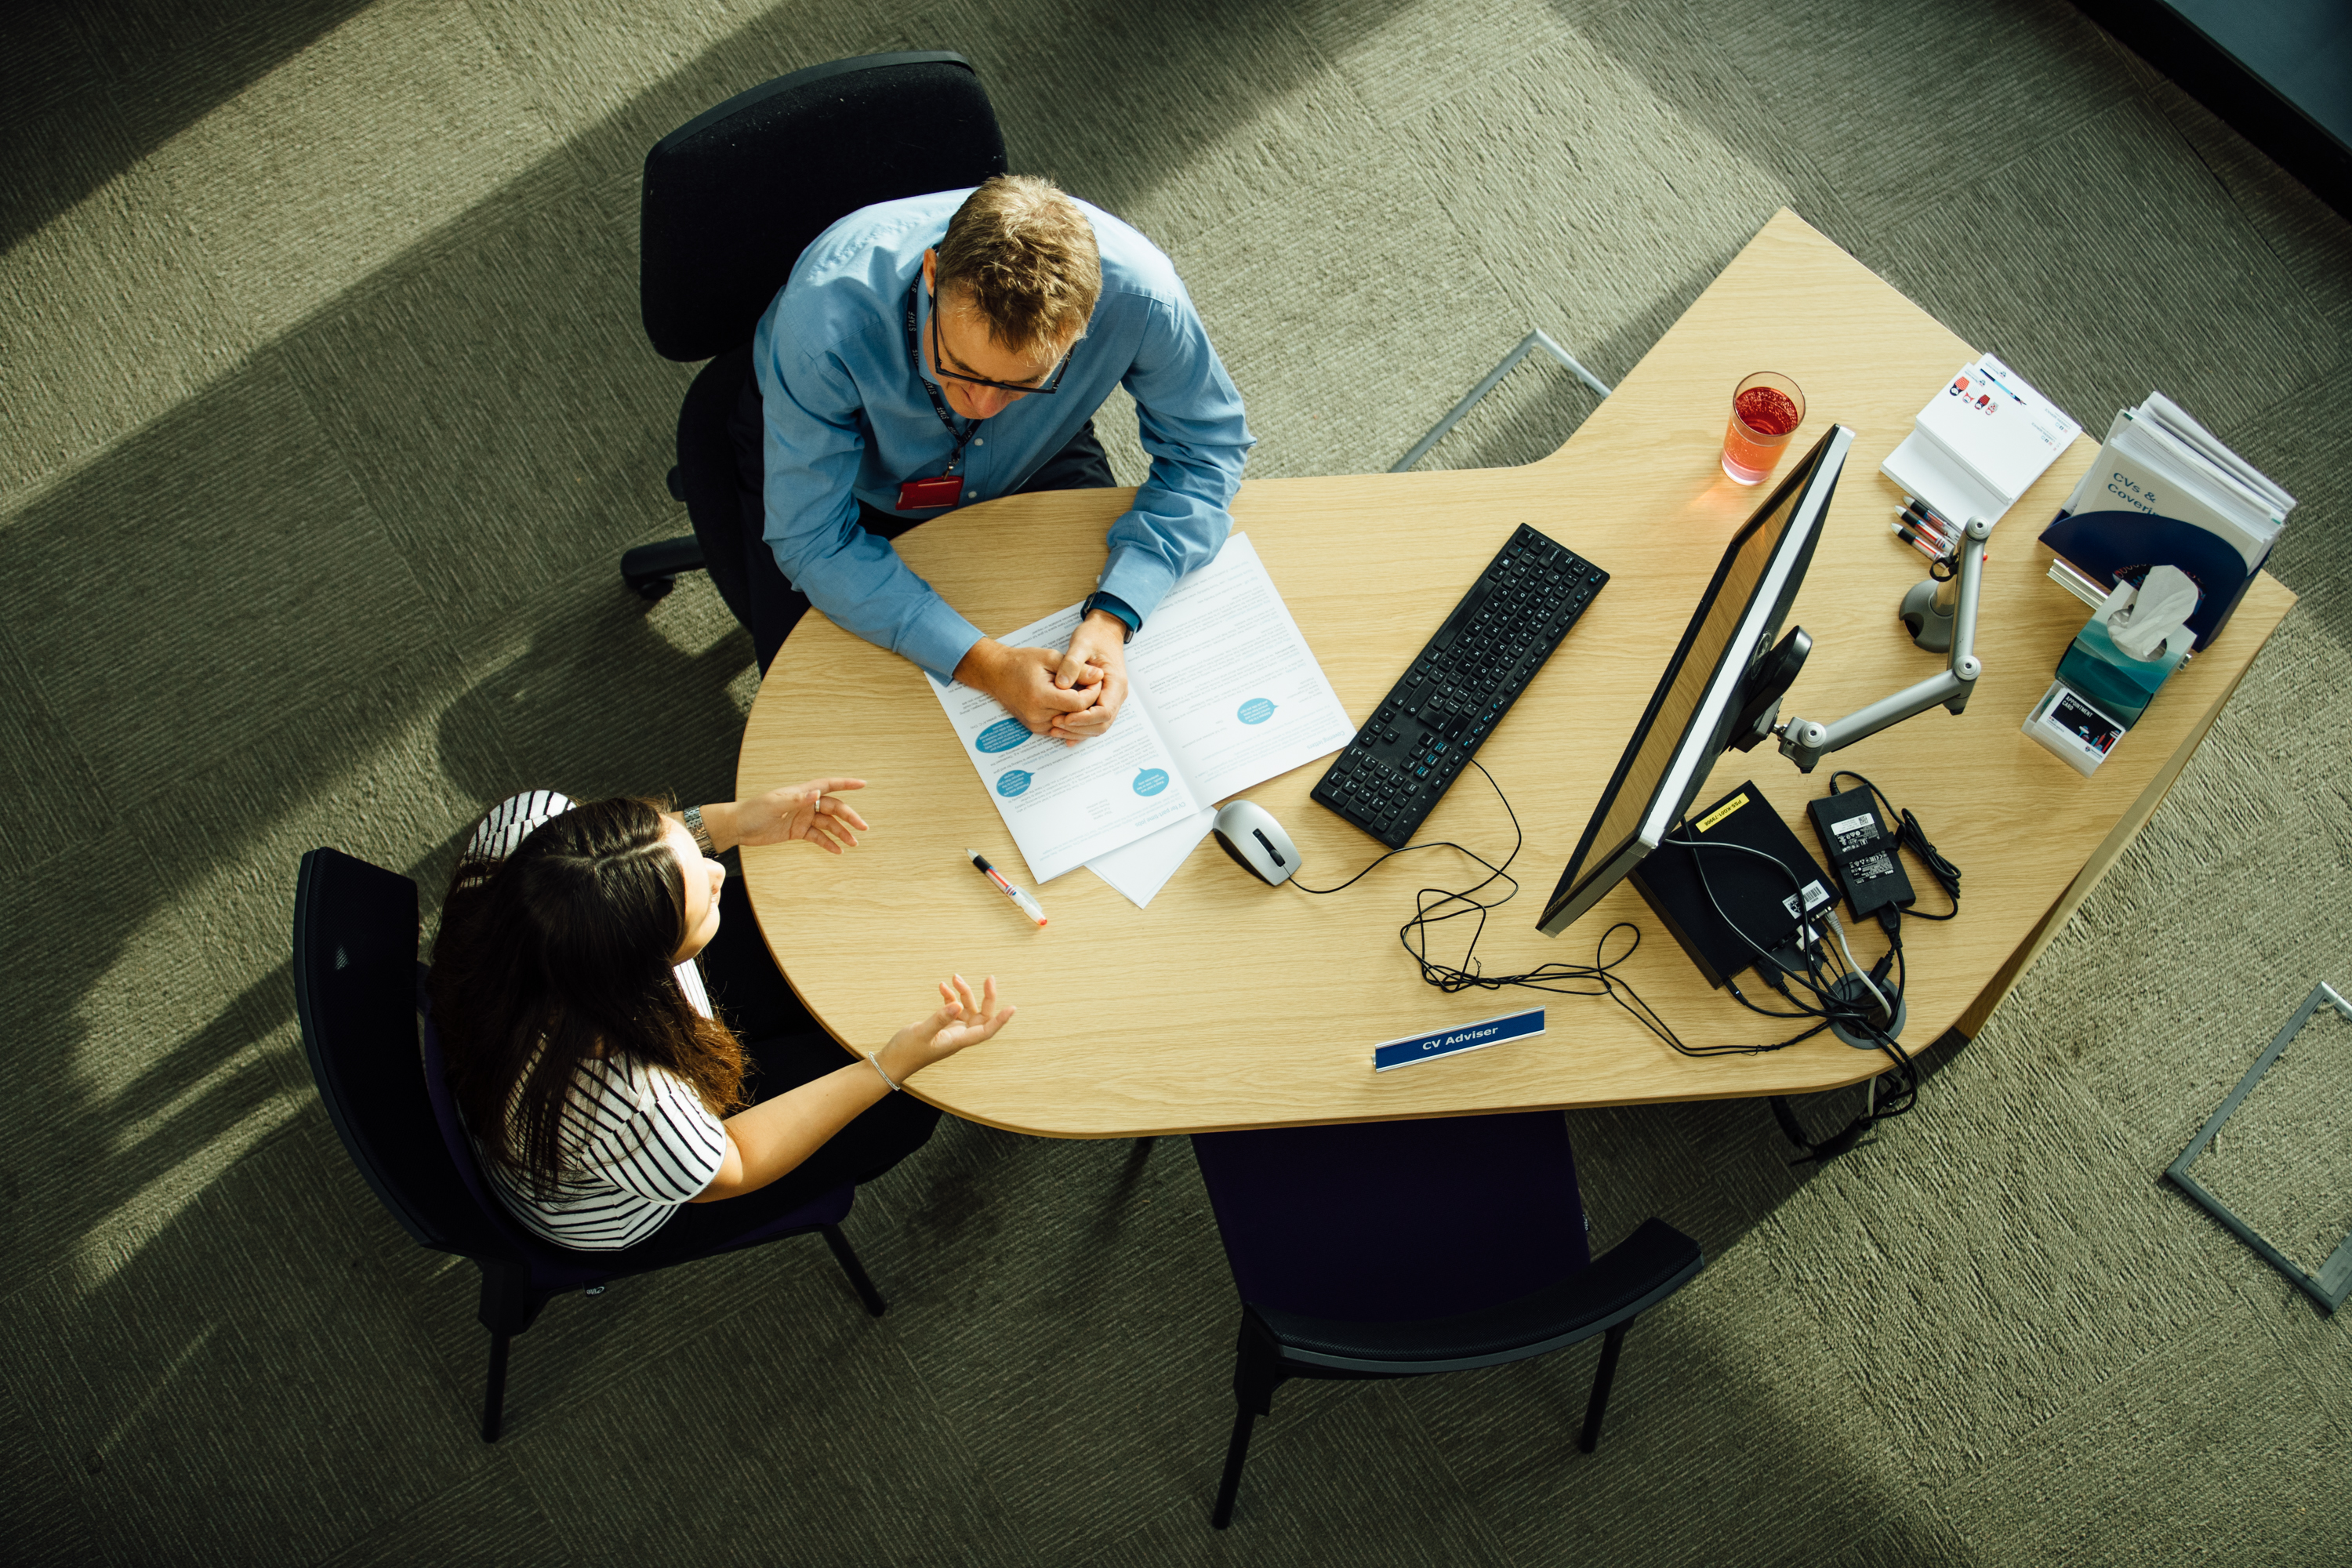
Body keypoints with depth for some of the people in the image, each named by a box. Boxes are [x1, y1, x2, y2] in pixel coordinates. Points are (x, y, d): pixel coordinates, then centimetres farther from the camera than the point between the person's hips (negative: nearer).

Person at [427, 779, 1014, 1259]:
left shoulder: (523, 824, -35)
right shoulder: (626, 1106, -48)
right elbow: (728, 1171, -23)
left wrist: (730, 822, -14)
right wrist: (892, 1066, -28)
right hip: (621, 1215, -5)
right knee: (903, 1109, 5)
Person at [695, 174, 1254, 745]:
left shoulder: (1138, 294, -37)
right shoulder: (828, 311, -41)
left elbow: (1206, 451, -19)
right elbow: (812, 541, -31)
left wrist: (1112, 619, -34)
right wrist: (985, 666, -41)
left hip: (1030, 468, 2)